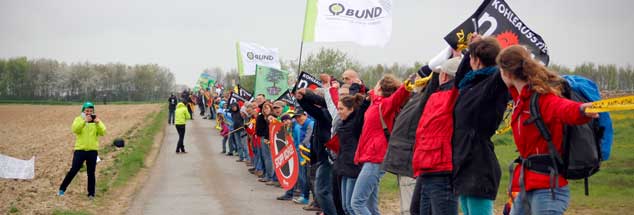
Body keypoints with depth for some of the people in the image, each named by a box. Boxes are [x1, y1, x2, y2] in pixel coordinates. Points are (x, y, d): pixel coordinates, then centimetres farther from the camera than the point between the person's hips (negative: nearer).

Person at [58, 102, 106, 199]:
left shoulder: (97, 121, 8)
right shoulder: (78, 119, 5)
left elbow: (102, 132, -6)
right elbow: (75, 129, -15)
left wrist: (98, 123, -21)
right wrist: (84, 121, -26)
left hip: (92, 151, 1)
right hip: (80, 150, -1)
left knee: (91, 173, 5)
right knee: (73, 170, -5)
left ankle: (91, 193, 12)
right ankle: (62, 189, 5)